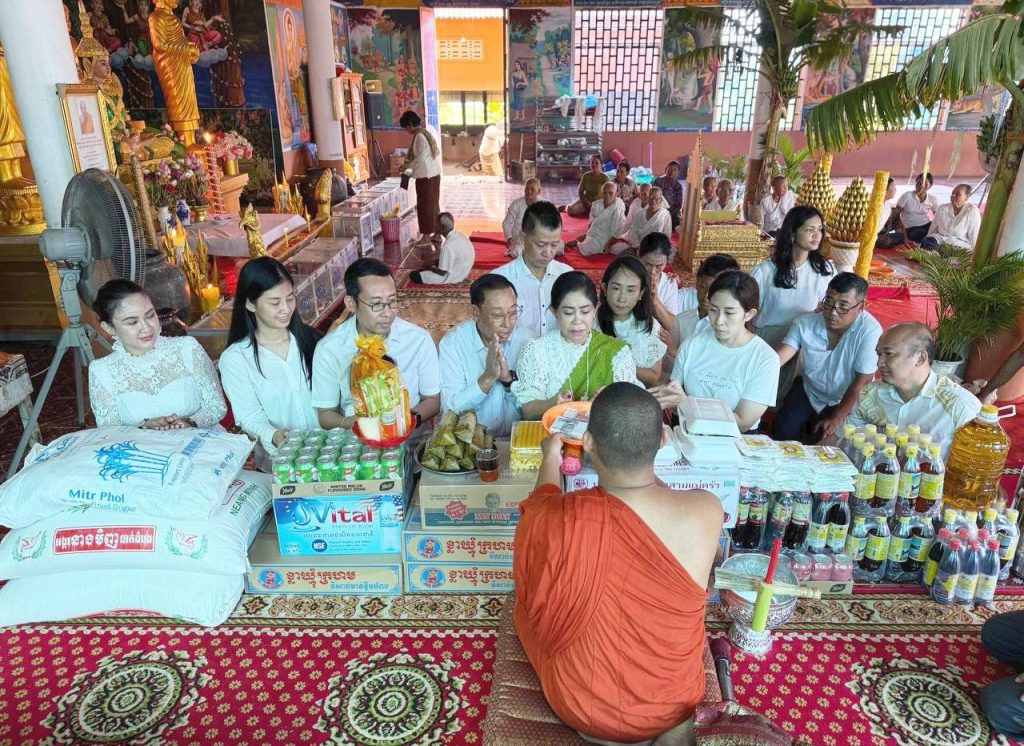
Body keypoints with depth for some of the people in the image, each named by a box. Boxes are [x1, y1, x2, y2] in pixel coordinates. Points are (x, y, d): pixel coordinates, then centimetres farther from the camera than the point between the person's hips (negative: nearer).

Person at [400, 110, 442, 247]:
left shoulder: (419, 136, -16)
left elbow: (420, 157, -21)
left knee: (424, 205, -2)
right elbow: (437, 152, 18)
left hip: (425, 175, -9)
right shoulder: (426, 133, 12)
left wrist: (407, 166, -10)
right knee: (433, 203, 14)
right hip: (434, 173, 9)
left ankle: (426, 236, 3)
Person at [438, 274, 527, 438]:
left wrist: (509, 378, -19)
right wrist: (488, 377, -23)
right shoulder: (452, 343, -8)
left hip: (514, 438, 2)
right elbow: (450, 407, -14)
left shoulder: (525, 339, -2)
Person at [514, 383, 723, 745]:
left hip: (577, 707, -2)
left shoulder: (553, 520, -32)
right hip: (672, 705, 3)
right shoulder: (706, 511, -28)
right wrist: (641, 444, 14)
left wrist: (551, 456, 16)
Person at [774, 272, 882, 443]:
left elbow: (861, 383, -22)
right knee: (784, 430, -15)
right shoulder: (804, 324, -15)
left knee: (824, 439, -18)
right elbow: (778, 358, -24)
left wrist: (836, 420, -22)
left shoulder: (870, 331, -26)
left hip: (846, 401, -2)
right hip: (808, 391, 3)